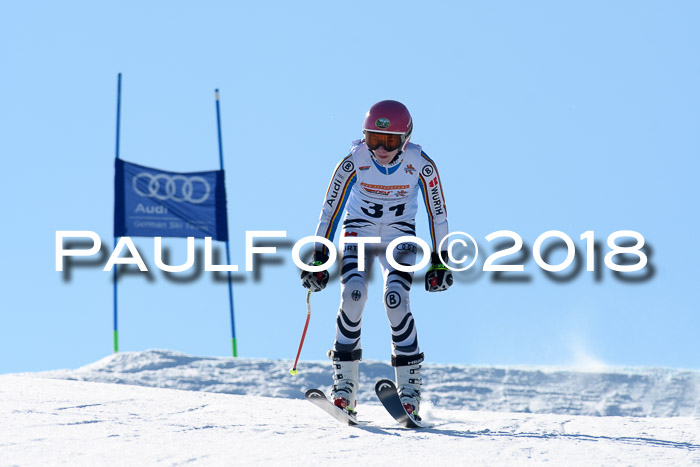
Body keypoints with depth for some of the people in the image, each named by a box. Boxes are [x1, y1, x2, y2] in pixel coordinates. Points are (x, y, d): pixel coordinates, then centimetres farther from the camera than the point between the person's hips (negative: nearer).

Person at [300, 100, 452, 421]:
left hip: (400, 237, 0)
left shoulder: (421, 165, -18)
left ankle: (409, 386, -13)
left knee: (396, 299, -23)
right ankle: (344, 385, -17)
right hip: (359, 232, 0)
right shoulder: (353, 162, -19)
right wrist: (319, 257, -7)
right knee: (353, 295, -24)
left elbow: (437, 213, -5)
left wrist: (440, 260, -4)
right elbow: (330, 210, -7)